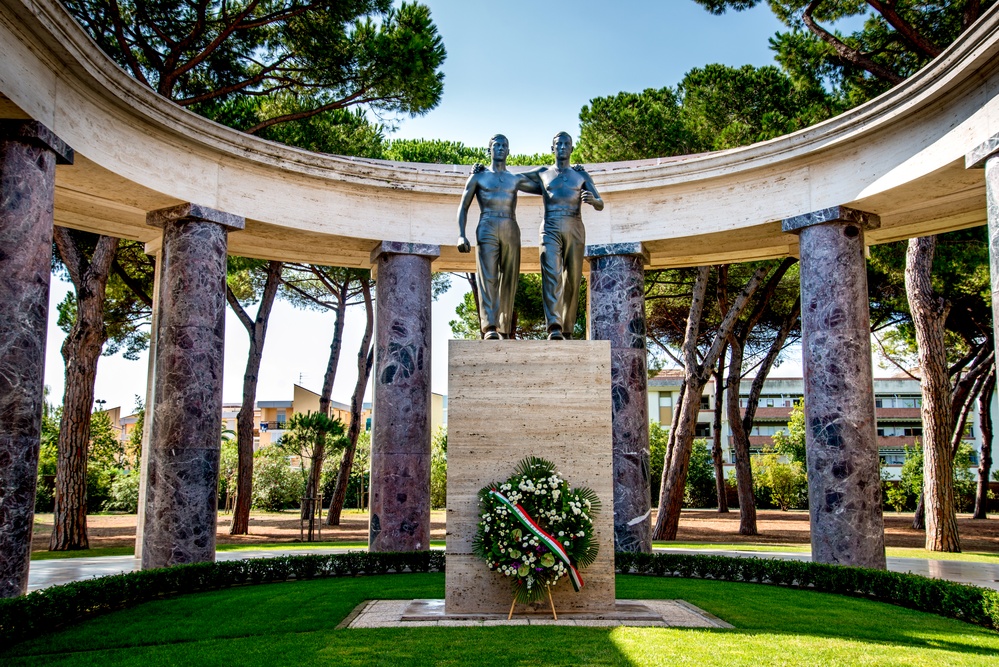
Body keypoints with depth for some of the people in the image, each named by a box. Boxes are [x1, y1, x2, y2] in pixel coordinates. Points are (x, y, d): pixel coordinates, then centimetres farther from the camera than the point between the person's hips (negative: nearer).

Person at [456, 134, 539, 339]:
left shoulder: (516, 179, 21)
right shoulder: (478, 177, 17)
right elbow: (463, 207, 13)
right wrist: (461, 235, -1)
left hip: (511, 230, 3)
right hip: (487, 228, -3)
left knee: (509, 281, -3)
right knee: (487, 277, -17)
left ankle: (505, 331, -1)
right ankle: (489, 328, -29)